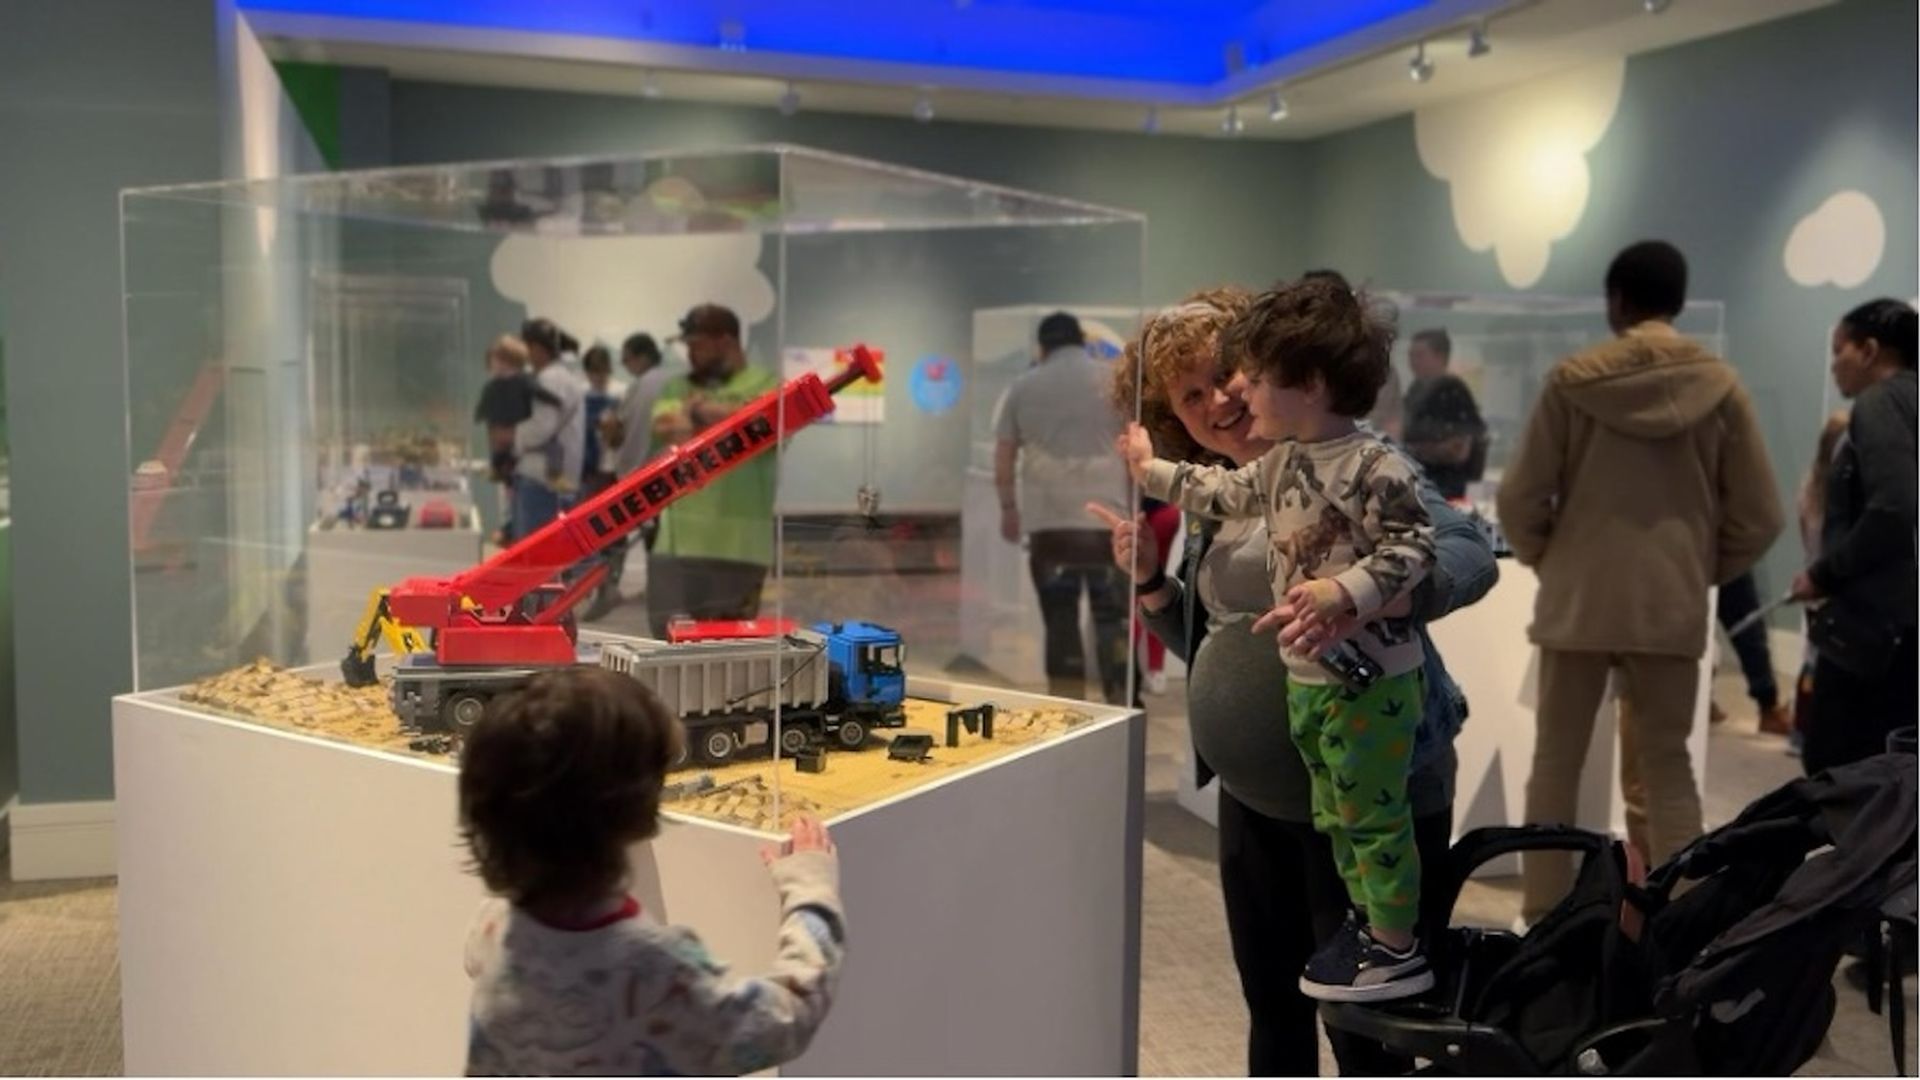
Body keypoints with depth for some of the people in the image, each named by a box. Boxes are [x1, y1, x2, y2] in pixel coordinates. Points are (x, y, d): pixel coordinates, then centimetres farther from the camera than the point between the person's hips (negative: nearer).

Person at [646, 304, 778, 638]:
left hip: (736, 543, -4)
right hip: (674, 538, 4)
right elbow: (665, 428, -2)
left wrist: (702, 410, -4)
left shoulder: (767, 384, 4)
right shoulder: (676, 387, 17)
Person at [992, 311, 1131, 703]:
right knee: (1113, 619, 5)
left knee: (1060, 620, 7)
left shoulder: (1023, 387, 9)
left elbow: (1003, 458, 10)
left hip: (1047, 522, 1)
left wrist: (1008, 508, 20)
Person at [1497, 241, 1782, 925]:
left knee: (1556, 765, 9)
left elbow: (1519, 499, -3)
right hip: (1671, 606, 1)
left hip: (1577, 600, -1)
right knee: (1667, 771, 10)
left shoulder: (1573, 380, -5)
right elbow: (1759, 518, 1)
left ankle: (1542, 925, 15)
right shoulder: (1719, 387, 0)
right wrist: (1702, 572, 16)